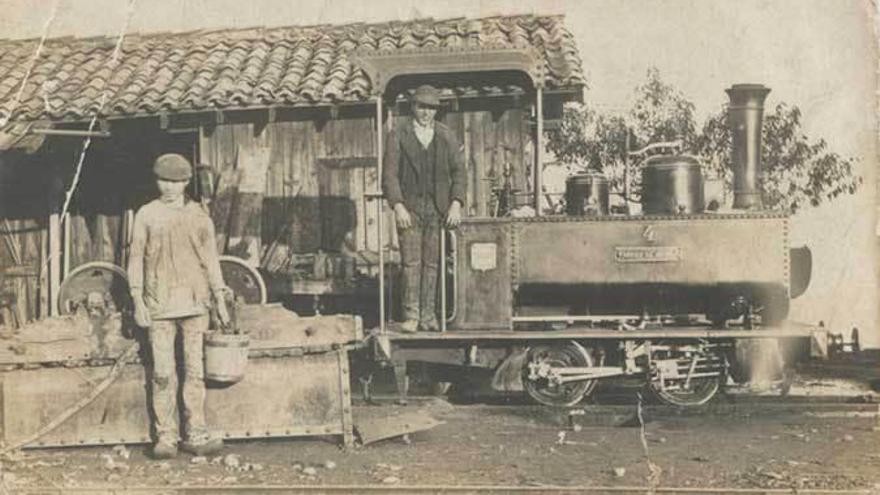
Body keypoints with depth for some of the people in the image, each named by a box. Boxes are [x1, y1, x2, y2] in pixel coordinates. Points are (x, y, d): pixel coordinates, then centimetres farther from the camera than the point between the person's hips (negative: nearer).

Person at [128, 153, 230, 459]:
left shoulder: (198, 215, 10)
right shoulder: (146, 215, 5)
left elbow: (210, 258, 13)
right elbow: (136, 259, 6)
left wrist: (220, 300, 10)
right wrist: (138, 302, -1)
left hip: (194, 302, 2)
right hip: (159, 304, -2)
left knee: (195, 371, 2)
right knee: (162, 373, -2)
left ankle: (195, 436, 6)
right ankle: (165, 437, 5)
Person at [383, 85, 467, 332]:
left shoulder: (447, 137, 14)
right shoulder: (398, 136, 8)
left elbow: (459, 172, 9)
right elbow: (389, 175, 1)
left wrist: (456, 204, -5)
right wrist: (398, 206, -11)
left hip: (438, 208, 2)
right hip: (410, 207, -1)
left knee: (432, 263, -1)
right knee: (411, 262, -7)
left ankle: (428, 316, 4)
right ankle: (411, 316, -4)